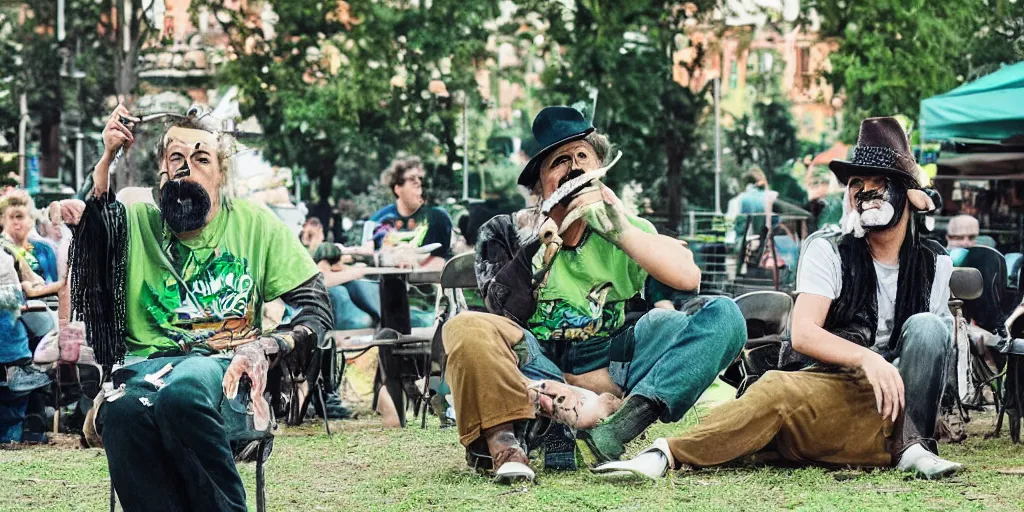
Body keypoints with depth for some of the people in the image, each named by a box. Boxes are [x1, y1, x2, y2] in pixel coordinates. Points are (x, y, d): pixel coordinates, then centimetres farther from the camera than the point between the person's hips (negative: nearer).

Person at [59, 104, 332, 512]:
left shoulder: (255, 223, 14)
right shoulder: (137, 221, 17)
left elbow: (316, 307, 10)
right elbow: (86, 229, -5)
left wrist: (266, 347, -9)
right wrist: (106, 159, -15)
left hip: (225, 368, -1)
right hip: (148, 364, 1)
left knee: (183, 393, -39)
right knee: (123, 412, -37)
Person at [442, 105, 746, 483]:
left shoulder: (625, 229, 11)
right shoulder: (504, 233, 7)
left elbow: (688, 276, -9)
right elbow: (505, 312, -9)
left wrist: (617, 228, -15)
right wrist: (544, 239, -11)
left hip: (607, 365, 3)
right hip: (535, 364, -3)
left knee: (723, 316, -20)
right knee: (466, 328, -34)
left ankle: (619, 427, -39)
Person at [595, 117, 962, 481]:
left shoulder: (935, 265, 9)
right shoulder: (828, 251, 1)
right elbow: (803, 334, -13)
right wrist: (867, 358, -30)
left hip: (904, 396, 2)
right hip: (835, 390, -2)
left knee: (926, 327, -24)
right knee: (779, 390, -36)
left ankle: (911, 447, -25)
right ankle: (667, 455, -48)